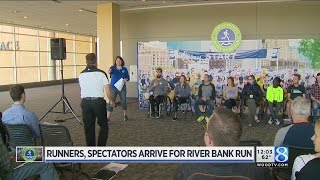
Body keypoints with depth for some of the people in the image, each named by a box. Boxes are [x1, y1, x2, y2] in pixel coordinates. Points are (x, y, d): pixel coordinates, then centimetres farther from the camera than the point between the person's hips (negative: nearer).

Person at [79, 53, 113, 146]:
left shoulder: (81, 75, 5)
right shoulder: (101, 73, -5)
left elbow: (82, 90, 14)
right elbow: (107, 91, -6)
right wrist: (111, 100, 11)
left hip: (85, 102, 3)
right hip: (98, 102, -3)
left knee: (88, 127, 11)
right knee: (103, 125, 12)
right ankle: (101, 148, 8)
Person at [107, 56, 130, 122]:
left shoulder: (124, 69, 5)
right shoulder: (113, 67, -1)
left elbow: (128, 77, 9)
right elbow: (110, 71, -23)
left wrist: (126, 79, -13)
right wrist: (109, 72, -46)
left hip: (122, 87, 2)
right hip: (113, 87, -2)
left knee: (123, 101, 10)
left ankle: (125, 115, 29)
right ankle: (108, 117, -1)